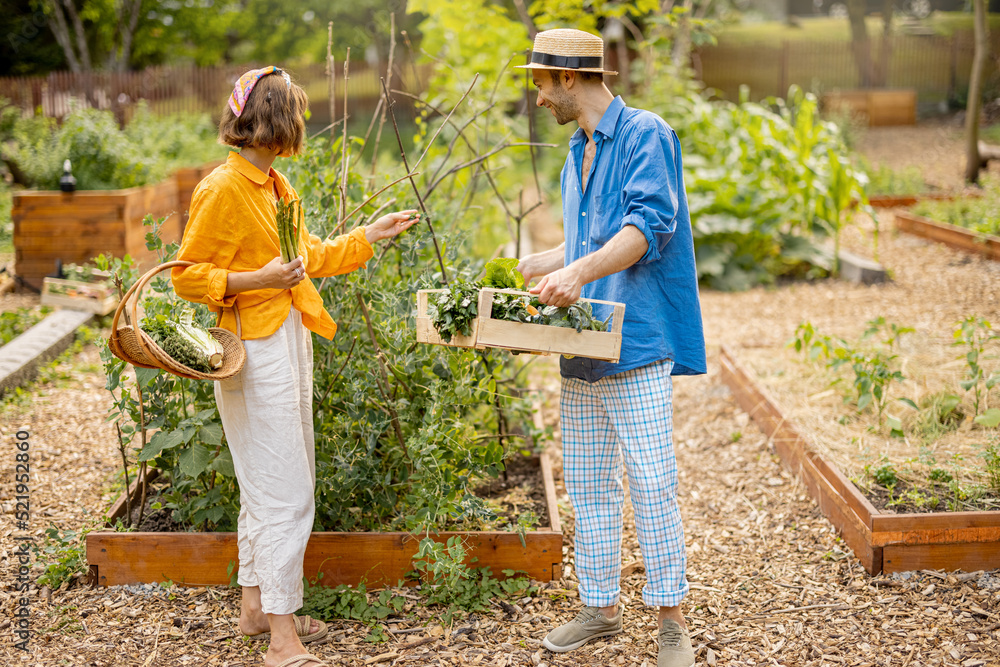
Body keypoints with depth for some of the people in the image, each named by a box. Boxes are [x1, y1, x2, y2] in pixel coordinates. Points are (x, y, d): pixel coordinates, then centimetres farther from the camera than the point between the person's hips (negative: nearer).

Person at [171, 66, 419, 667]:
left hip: (290, 342, 10)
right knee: (284, 493, -9)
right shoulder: (224, 189, -14)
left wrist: (371, 235, 25)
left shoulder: (275, 186, 14)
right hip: (255, 351, -10)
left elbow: (307, 259, 24)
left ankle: (257, 605, 28)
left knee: (270, 486, 16)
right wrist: (257, 279, -22)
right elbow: (187, 276, -13)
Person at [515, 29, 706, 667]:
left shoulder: (645, 135, -7)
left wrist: (579, 271, -32)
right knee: (589, 488, 11)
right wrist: (527, 268, 24)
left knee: (652, 488, -6)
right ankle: (601, 608, 22)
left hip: (637, 346, -8)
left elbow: (650, 225, -21)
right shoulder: (578, 154, 20)